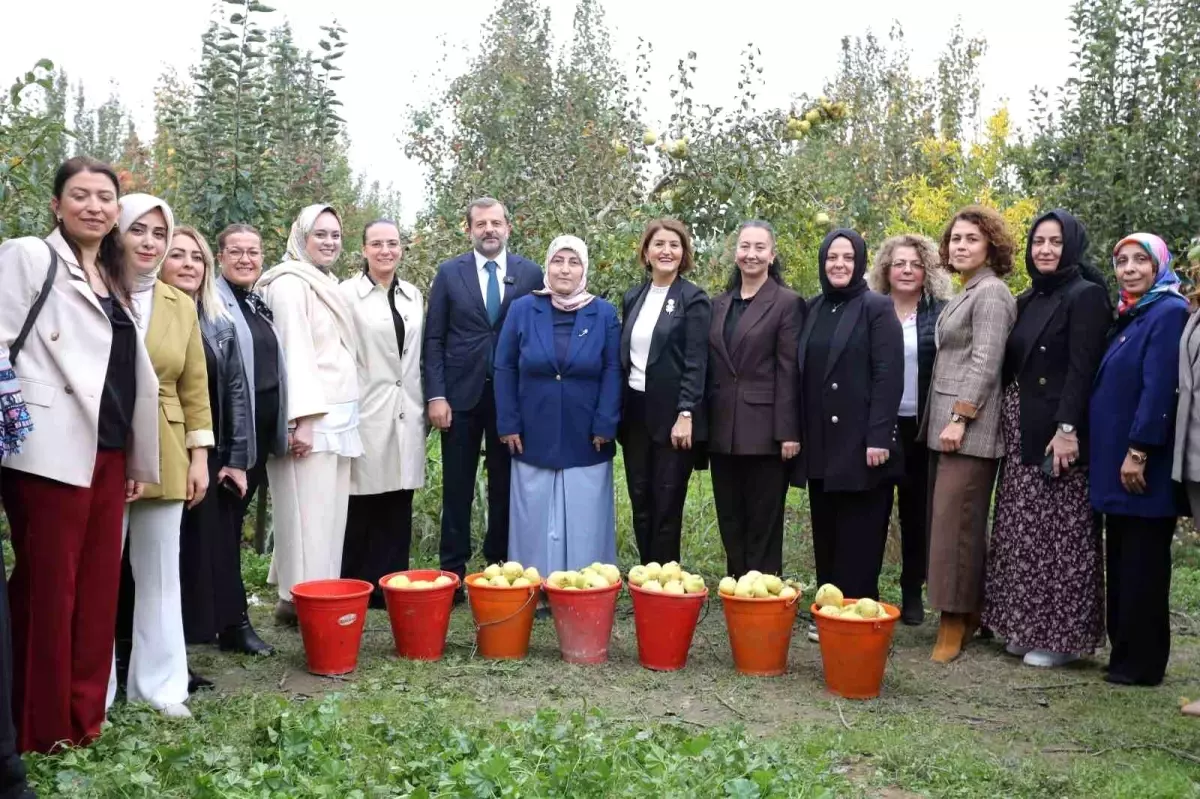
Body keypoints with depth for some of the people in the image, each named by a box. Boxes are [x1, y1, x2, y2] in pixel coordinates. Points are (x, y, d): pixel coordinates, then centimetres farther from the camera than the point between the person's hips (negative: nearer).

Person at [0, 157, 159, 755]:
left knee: (97, 588, 10)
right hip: (50, 452, -6)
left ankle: (84, 715, 21)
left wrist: (138, 460, 17)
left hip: (108, 454, 6)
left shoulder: (114, 278, 19)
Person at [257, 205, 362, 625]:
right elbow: (294, 351, -16)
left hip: (337, 416, 9)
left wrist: (345, 417, 16)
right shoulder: (290, 282, -7)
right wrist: (303, 418, -22)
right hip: (310, 416, -9)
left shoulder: (328, 284, 19)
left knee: (330, 512, 9)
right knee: (308, 513, -7)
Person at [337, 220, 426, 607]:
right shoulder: (347, 293, -3)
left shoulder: (413, 295, 13)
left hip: (406, 414, 5)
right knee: (360, 508, 0)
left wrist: (423, 404, 14)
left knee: (397, 510, 7)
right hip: (366, 412, -5)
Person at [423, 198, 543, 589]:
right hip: (460, 393, 0)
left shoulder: (530, 273, 3)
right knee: (457, 488, 6)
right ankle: (453, 571, 14)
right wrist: (435, 395, -7)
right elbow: (433, 338, 2)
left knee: (505, 487, 7)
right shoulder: (449, 272, 4)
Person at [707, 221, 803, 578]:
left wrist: (788, 432, -14)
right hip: (722, 431, 6)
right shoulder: (719, 304, 13)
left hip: (764, 431, -5)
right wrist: (703, 425, 9)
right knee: (730, 525, 12)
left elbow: (788, 371, -9)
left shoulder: (787, 303, -3)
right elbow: (710, 369, 13)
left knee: (763, 526, 3)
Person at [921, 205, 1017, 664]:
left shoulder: (991, 292, -9)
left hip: (969, 426, -9)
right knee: (947, 519, 10)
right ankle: (966, 613, 18)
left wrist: (959, 418, -20)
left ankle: (956, 620, 0)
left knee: (956, 520, -8)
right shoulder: (966, 294, 19)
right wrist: (946, 420, 17)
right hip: (946, 422, 9)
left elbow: (986, 363, -16)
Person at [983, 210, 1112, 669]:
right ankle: (1027, 626, 20)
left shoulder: (1086, 295, -6)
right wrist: (1008, 421, 11)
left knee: (1058, 530, -2)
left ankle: (1062, 634, 8)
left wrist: (1066, 428, -22)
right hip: (1020, 431, 8)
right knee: (1022, 531, 10)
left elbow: (1082, 368, -15)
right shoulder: (1027, 300, 16)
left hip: (1057, 432, -7)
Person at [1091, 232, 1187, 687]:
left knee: (1142, 564, -2)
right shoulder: (1128, 317, 16)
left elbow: (1159, 388, -19)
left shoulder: (1169, 313, -11)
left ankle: (1141, 663, 6)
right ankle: (1124, 652, 22)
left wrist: (1138, 451, -22)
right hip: (1117, 462, 9)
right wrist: (1117, 455, 15)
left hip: (1144, 465, -9)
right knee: (1121, 561, 13)